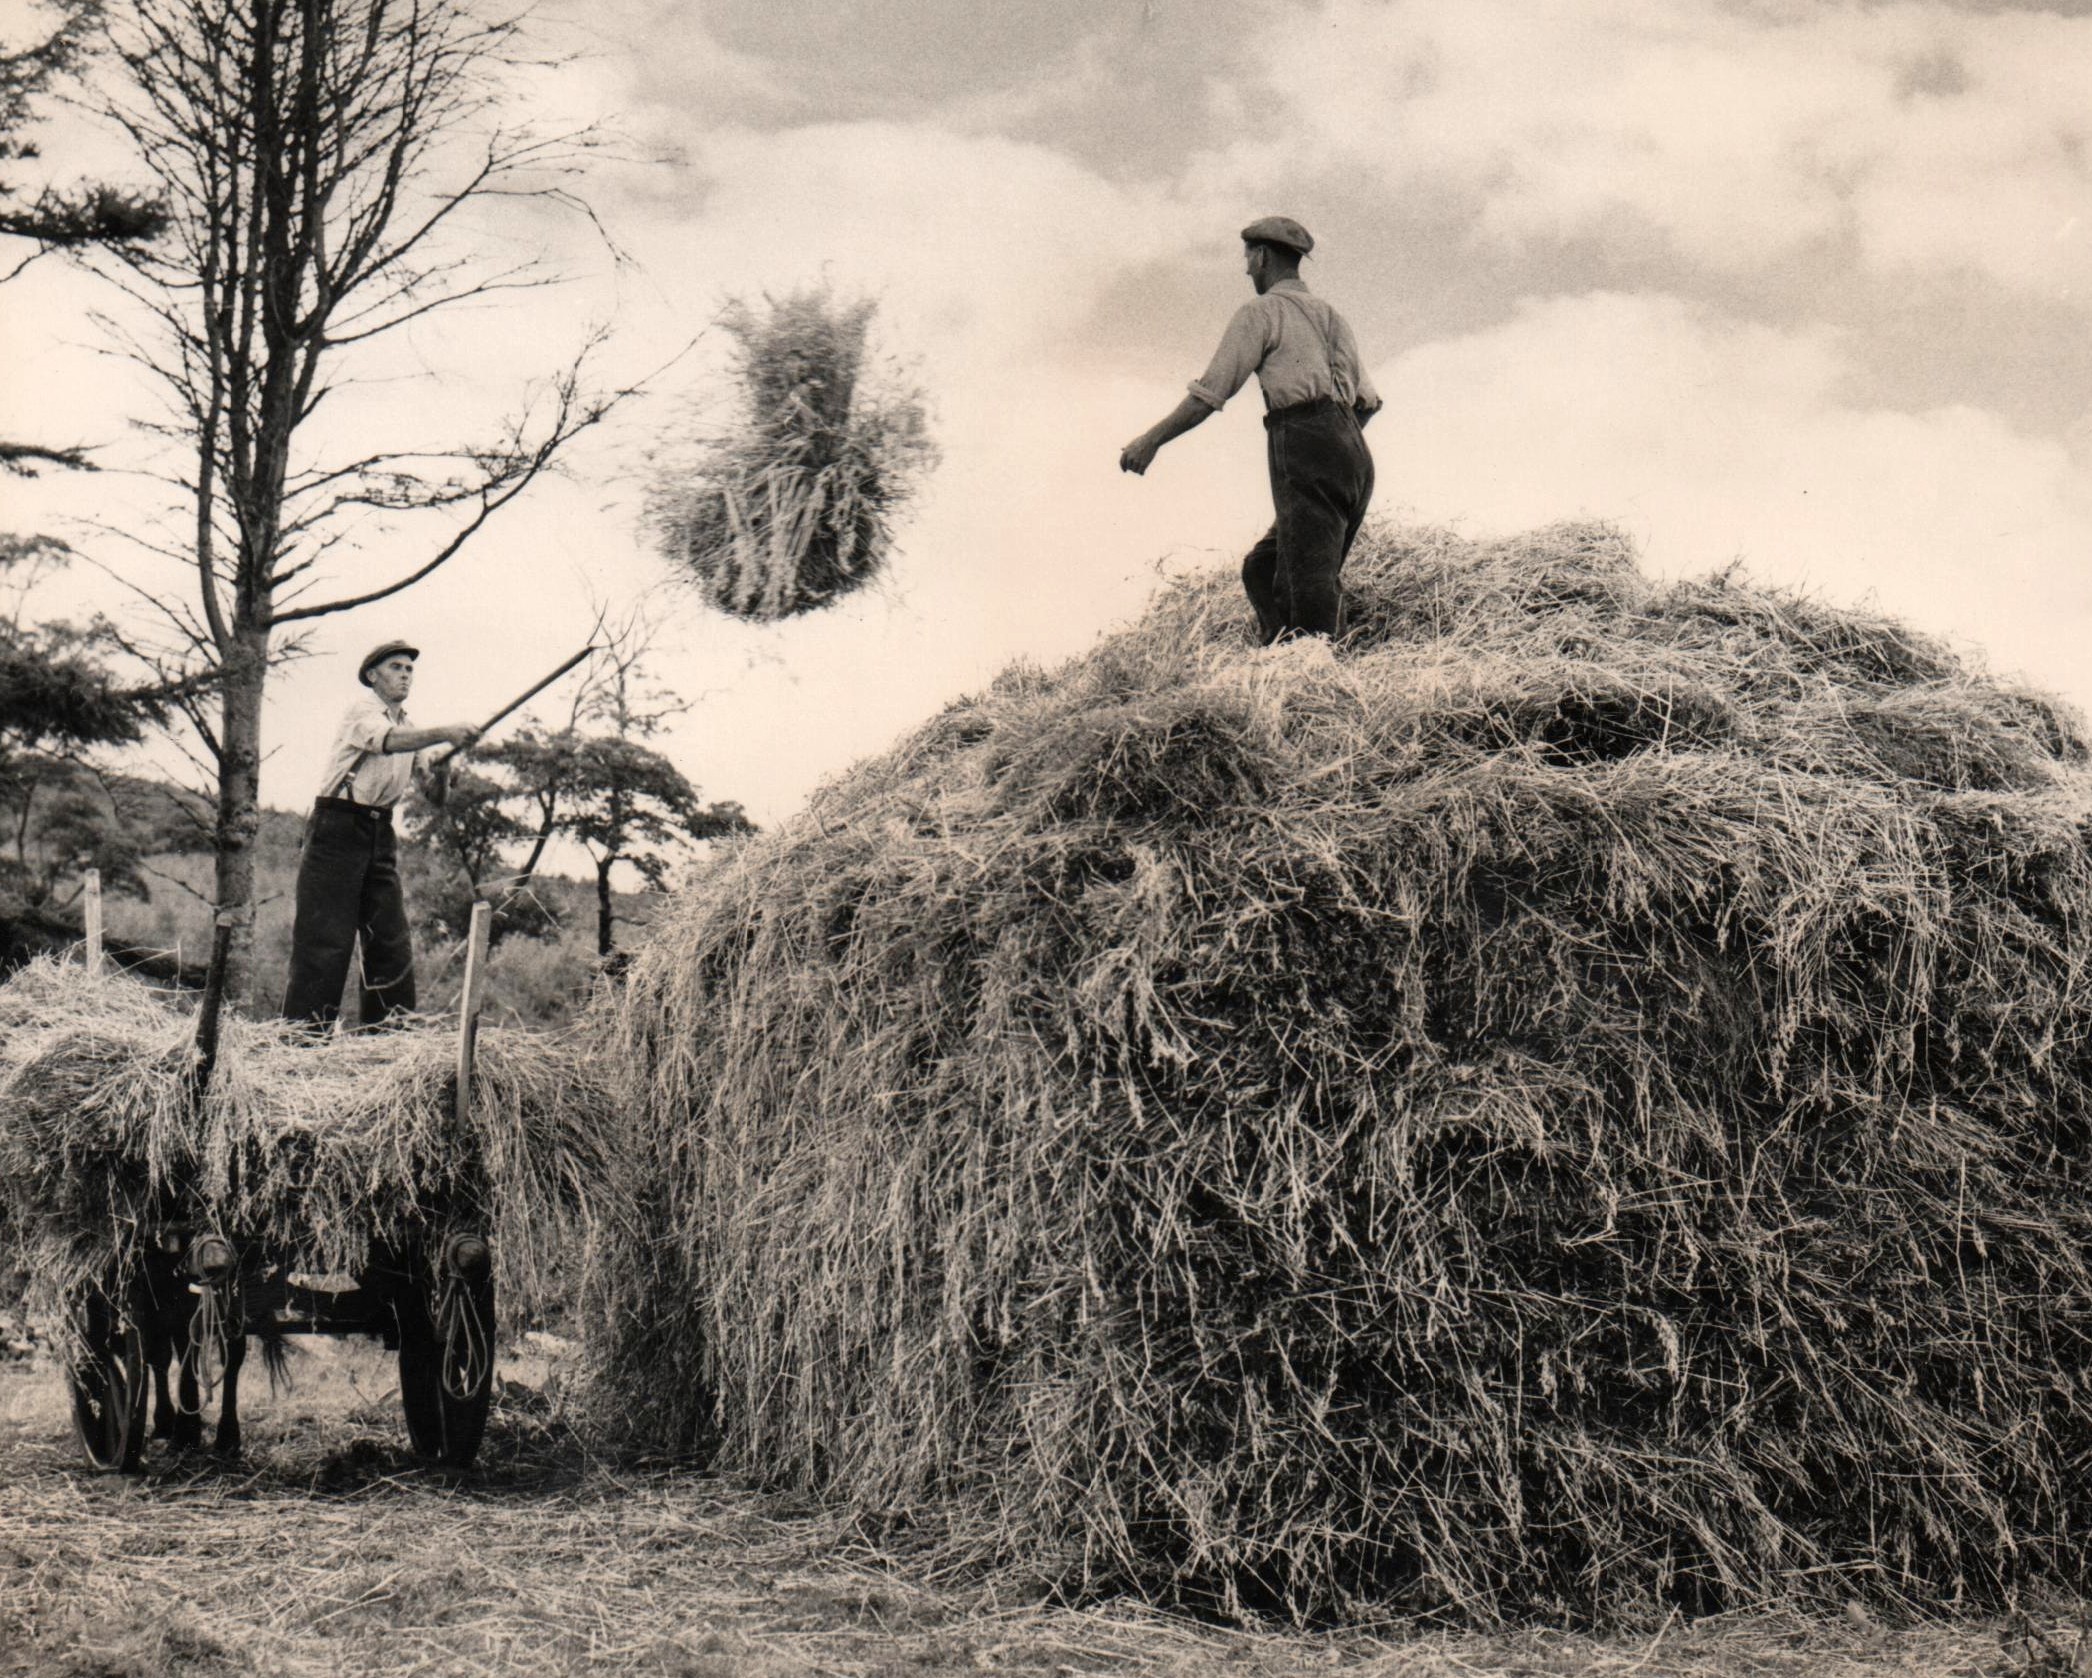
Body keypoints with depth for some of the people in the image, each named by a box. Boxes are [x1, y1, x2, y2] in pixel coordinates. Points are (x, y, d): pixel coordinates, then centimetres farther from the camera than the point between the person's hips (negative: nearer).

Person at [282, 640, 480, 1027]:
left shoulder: (411, 729, 17)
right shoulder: (362, 711, -4)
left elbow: (437, 797, 13)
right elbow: (389, 741, -28)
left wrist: (441, 769, -9)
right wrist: (445, 733, -41)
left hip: (381, 834, 7)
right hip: (338, 829, -7)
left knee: (393, 943, 2)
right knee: (325, 941, -9)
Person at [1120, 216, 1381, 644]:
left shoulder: (1260, 312, 4)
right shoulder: (1331, 316, 26)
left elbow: (1210, 393, -2)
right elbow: (1368, 401, 22)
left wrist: (1151, 440, 5)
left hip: (1306, 457, -8)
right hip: (1355, 461, 8)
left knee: (1310, 587, -14)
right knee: (1263, 570, 13)